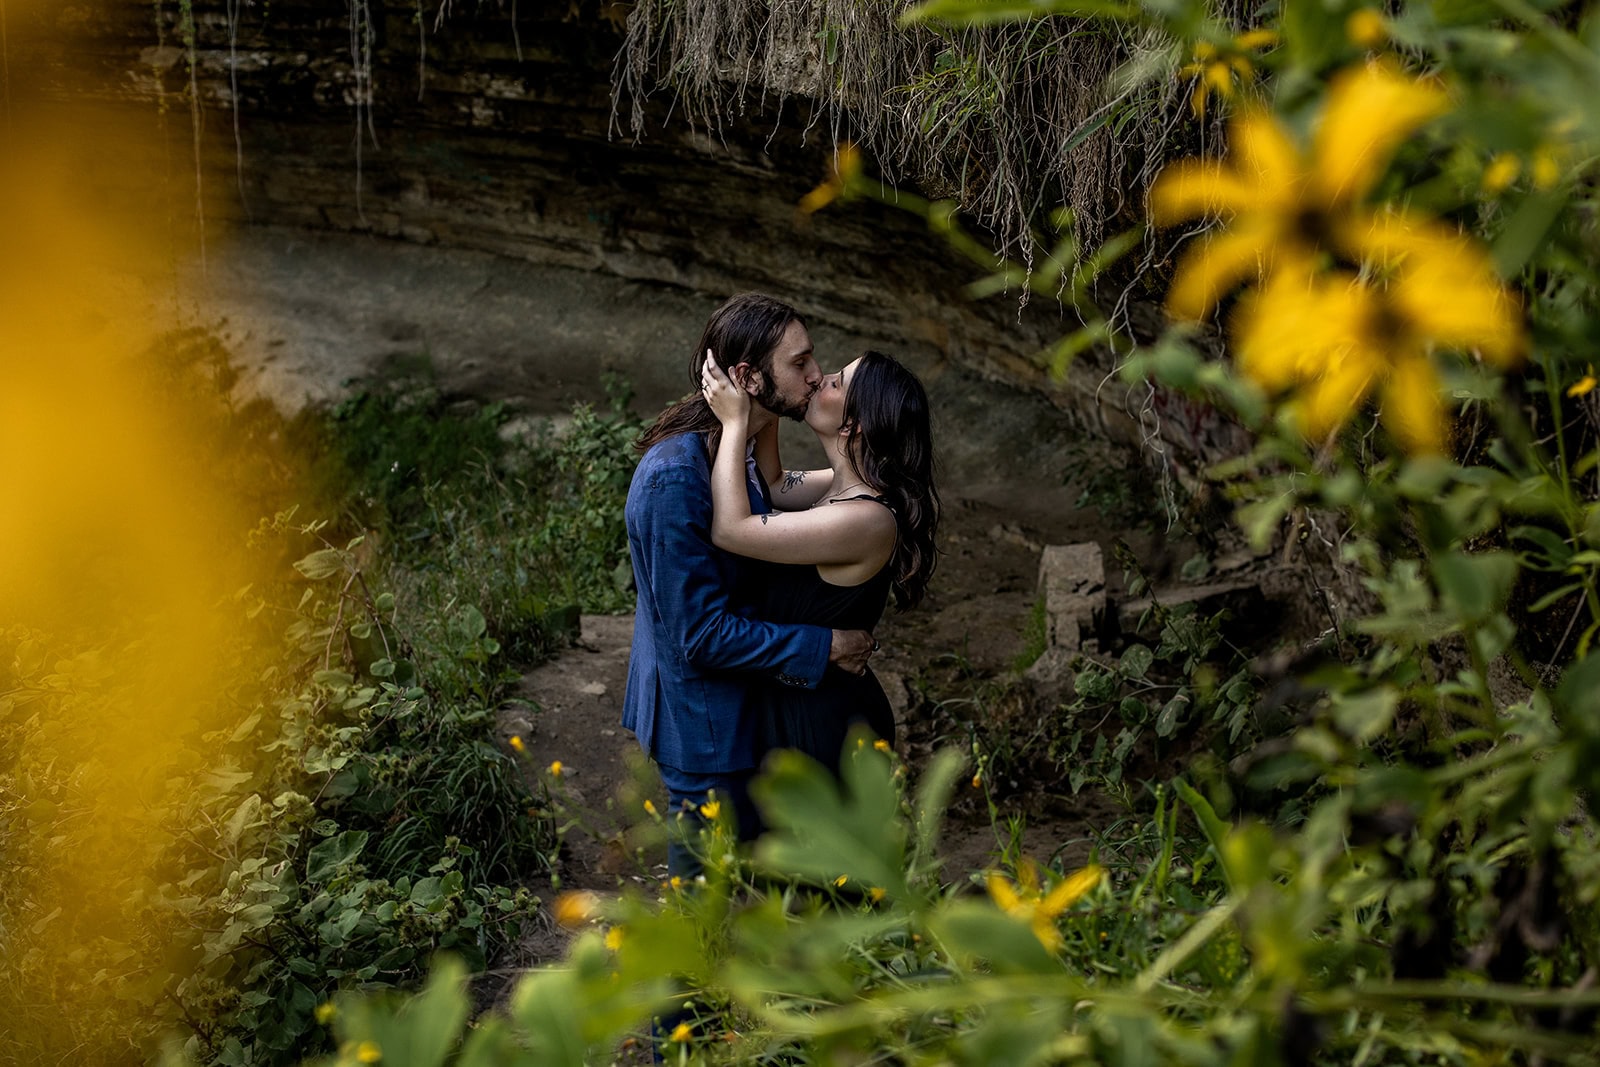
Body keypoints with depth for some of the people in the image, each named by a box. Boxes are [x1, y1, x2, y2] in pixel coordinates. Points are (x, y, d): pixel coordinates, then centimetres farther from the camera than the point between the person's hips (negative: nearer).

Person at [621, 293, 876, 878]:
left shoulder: (731, 450, 1)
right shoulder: (674, 479, -30)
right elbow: (702, 633, -28)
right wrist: (823, 646, -22)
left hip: (736, 707, 10)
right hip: (704, 727, -10)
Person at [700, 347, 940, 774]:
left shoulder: (865, 519, -31)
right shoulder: (850, 487, -3)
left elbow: (730, 530, -29)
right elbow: (774, 484, 15)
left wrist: (734, 421, -22)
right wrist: (765, 412, -1)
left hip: (824, 723, -9)